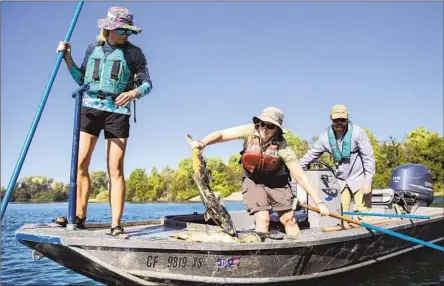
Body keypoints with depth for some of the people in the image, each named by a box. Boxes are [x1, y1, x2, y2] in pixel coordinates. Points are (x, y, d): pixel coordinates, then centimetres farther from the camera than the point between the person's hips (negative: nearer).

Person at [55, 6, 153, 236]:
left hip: (118, 111, -3)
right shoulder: (94, 48, 12)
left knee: (115, 169, -7)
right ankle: (79, 216, 1)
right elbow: (81, 79, 18)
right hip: (90, 107, 3)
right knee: (80, 163, -7)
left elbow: (147, 83, 4)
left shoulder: (133, 52, 4)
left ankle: (116, 224, -6)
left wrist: (134, 92, -17)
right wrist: (68, 58, 5)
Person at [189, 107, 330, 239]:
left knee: (289, 219, 2)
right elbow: (221, 134, -23)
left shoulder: (282, 147, -25)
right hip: (253, 181, 0)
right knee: (262, 219, -14)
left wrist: (319, 203, -23)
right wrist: (202, 143, -43)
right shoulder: (250, 131, -23)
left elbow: (300, 176, -22)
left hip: (276, 182, 0)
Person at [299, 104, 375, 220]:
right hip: (340, 179, 4)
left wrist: (368, 180, -14)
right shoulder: (326, 137, -4)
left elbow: (368, 157, -12)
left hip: (358, 176, -4)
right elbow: (312, 154, 8)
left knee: (361, 210, -11)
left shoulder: (357, 132, -16)